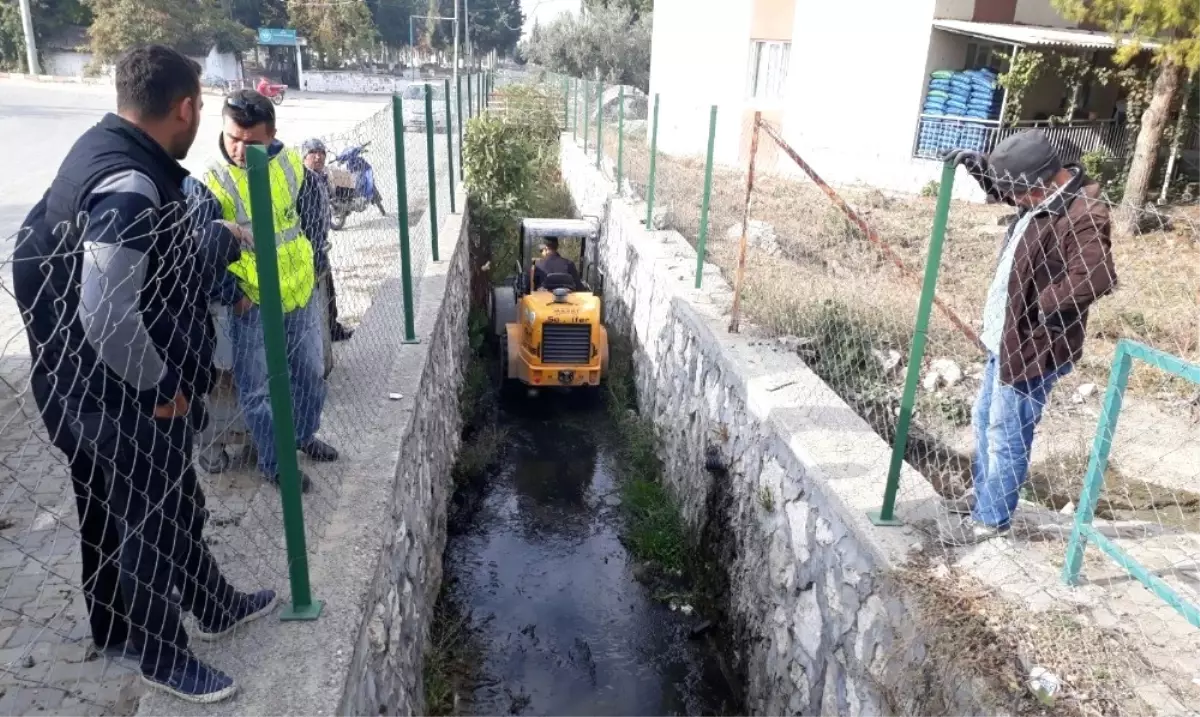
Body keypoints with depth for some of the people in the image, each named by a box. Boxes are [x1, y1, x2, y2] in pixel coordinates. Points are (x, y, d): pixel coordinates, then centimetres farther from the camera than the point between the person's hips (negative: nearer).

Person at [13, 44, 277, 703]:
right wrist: (160, 387, -19)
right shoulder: (129, 186, -28)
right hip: (117, 400, -10)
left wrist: (221, 240, 28)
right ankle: (163, 656, 31)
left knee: (173, 505, 24)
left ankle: (215, 607, 44)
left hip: (119, 390, 10)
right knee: (151, 524, 9)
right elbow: (106, 315, -33)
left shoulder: (109, 149, 4)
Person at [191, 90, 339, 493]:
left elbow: (317, 213, 9)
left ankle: (304, 435, 45)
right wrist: (232, 296, -14)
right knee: (258, 390, 6)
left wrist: (312, 263, 8)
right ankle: (273, 464, 25)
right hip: (253, 307, -4)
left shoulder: (292, 164, -5)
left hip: (302, 294, 5)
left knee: (311, 373, 20)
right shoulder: (212, 184, -18)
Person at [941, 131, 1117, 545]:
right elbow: (1001, 188, 25)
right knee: (984, 422, 22)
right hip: (1006, 338, 10)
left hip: (1033, 348, -10)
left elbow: (1097, 277, -39)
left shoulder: (1083, 216, -25)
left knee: (1006, 437, 2)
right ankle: (984, 495, 41)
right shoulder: (1044, 196, 4)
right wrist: (977, 166, 8)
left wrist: (1047, 307, -26)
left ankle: (990, 518, 19)